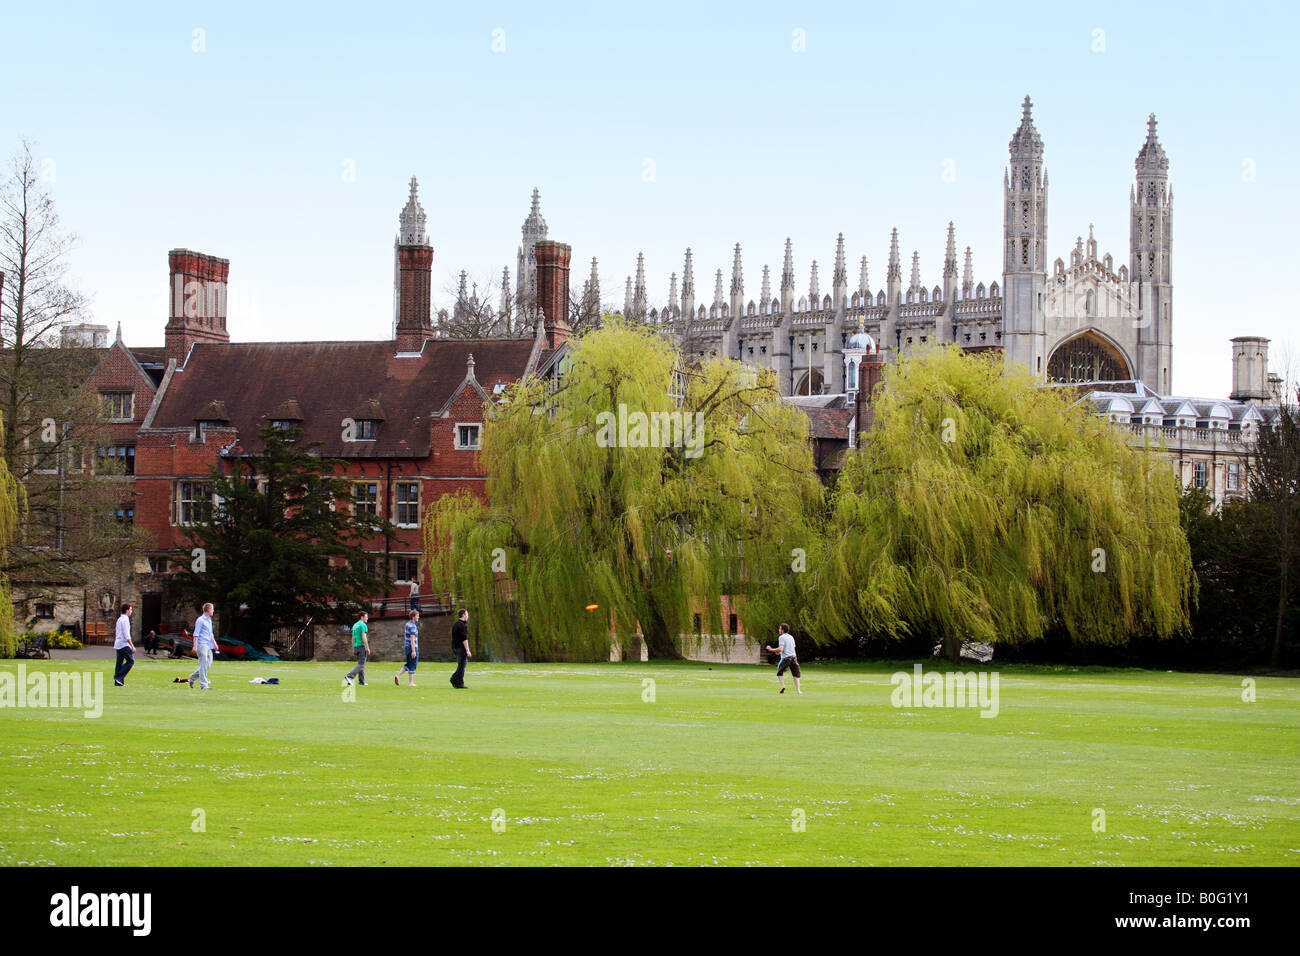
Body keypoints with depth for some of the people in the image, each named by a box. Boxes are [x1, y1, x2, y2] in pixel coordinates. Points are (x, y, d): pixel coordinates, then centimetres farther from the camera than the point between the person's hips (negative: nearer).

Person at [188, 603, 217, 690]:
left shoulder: (209, 620, 20)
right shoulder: (200, 620, -7)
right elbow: (196, 634, -12)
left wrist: (214, 643, 23)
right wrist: (195, 646, -18)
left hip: (209, 646, 9)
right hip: (202, 645, -9)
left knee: (208, 664, 8)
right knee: (203, 665, -10)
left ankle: (192, 677, 22)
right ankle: (204, 685, -9)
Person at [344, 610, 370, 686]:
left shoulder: (355, 625, 17)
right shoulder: (363, 625, -10)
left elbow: (353, 638, 18)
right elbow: (364, 637, -18)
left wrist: (353, 649, 22)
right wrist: (368, 648, -15)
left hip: (356, 646, 9)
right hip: (362, 646, -9)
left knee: (361, 664, 13)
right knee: (361, 665, -10)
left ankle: (361, 681, 12)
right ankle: (349, 676, -25)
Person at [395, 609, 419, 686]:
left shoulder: (407, 624, 13)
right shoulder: (413, 626, -17)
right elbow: (412, 639, -22)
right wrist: (413, 651, -23)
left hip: (407, 647, 9)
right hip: (412, 648, -9)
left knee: (408, 664, 18)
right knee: (413, 665, 0)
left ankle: (398, 675, 3)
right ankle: (410, 682, 3)